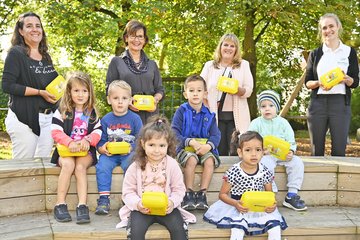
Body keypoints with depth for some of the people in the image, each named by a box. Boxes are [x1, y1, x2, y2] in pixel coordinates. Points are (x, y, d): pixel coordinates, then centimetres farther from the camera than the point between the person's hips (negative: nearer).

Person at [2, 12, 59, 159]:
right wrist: (40, 92, -17)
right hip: (24, 119, -6)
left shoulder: (46, 57, 15)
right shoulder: (16, 53, -4)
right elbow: (7, 86, -13)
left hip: (48, 118, 7)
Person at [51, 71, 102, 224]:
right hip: (65, 150, -1)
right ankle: (60, 205, -27)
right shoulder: (62, 111, 5)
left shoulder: (92, 112, 12)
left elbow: (98, 131, 3)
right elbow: (56, 131, -7)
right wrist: (70, 143, -23)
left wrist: (88, 140, -18)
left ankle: (82, 206, -34)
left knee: (80, 166, -30)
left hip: (86, 150, 1)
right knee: (68, 164, -32)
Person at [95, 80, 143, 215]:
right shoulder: (106, 120, 8)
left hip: (128, 154, -1)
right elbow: (100, 142, 8)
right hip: (109, 154, 2)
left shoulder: (135, 119, 3)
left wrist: (131, 148, -19)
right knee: (102, 166, -29)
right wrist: (102, 148, -14)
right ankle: (104, 199, -24)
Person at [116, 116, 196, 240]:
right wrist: (137, 204, -18)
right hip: (142, 208, 0)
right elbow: (128, 192, 1)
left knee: (179, 228, -22)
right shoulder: (136, 166, -2)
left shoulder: (172, 164, -2)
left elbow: (179, 189, 2)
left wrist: (172, 202, -18)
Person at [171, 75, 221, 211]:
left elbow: (216, 135, 1)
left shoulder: (208, 114, 9)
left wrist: (208, 145, -21)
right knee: (191, 160, -34)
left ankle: (202, 194, -21)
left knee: (210, 161, -29)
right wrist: (191, 142, -22)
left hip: (204, 148, 3)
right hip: (185, 148, -2)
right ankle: (188, 195, -24)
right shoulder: (181, 111, 0)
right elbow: (174, 134, -8)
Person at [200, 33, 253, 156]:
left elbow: (249, 90, 2)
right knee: (219, 152, 0)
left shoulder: (243, 65, 12)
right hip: (215, 115, 1)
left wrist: (238, 90, -19)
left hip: (236, 116, 0)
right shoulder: (209, 65, 13)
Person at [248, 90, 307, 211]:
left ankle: (292, 195, -12)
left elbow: (291, 141, 5)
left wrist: (291, 152, -15)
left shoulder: (283, 122, 8)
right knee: (267, 164, -34)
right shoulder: (256, 123, 3)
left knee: (297, 162, -19)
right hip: (264, 155, -3)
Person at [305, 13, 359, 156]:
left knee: (339, 150, -4)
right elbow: (307, 82, 9)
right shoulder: (315, 54, 12)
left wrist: (346, 79, -17)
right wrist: (318, 83, -13)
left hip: (340, 103, -1)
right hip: (318, 103, 1)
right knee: (316, 150, 2)